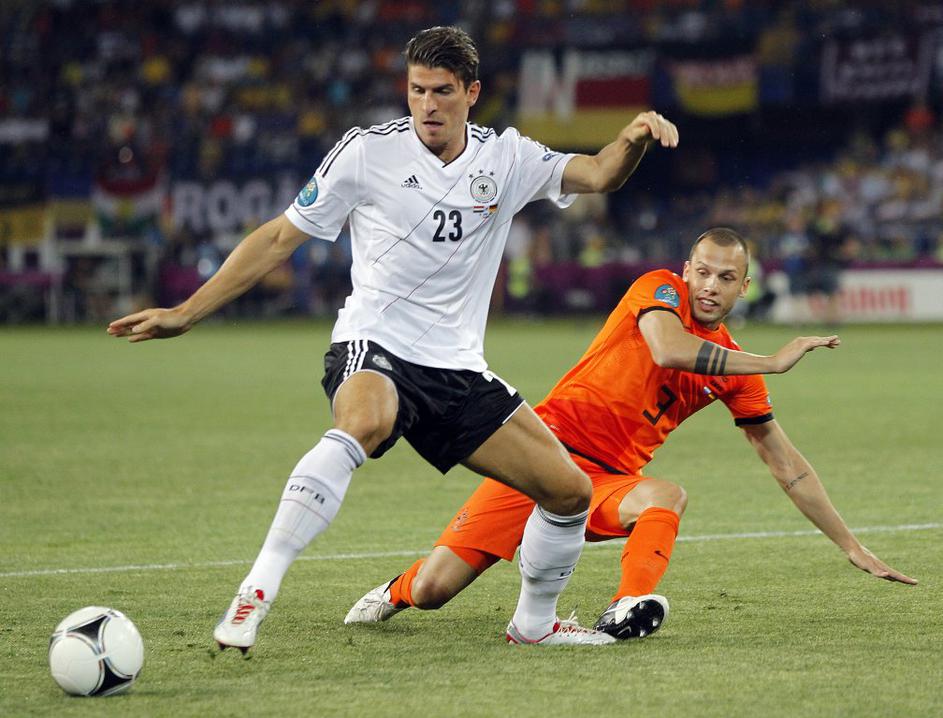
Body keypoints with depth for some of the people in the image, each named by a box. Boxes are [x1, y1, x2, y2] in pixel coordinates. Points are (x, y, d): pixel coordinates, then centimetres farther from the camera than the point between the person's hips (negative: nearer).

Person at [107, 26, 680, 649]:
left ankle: (535, 622, 26)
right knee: (362, 426, -41)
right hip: (373, 348, -5)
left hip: (458, 370, 5)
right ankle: (255, 596, -41)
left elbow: (597, 175, -3)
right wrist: (185, 314, -2)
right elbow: (280, 238, 2)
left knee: (570, 491, 0)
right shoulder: (368, 152, -3)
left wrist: (633, 140, -27)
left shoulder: (506, 159, 6)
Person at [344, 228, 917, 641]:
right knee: (432, 588, -10)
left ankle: (630, 607, -52)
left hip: (610, 481, 3)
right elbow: (668, 350, -28)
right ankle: (396, 592, 25)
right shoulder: (660, 289, -5)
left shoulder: (736, 372, 8)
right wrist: (771, 364, -21)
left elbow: (788, 465, 14)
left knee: (668, 496, -34)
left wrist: (854, 548, 11)